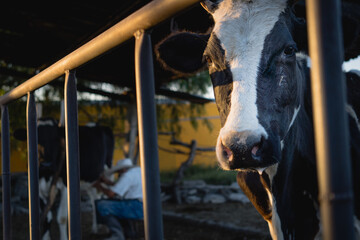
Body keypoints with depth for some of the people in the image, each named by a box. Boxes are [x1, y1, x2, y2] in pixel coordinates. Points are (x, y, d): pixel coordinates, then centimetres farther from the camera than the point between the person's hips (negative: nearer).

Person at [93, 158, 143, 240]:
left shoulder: (128, 175, -10)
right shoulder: (138, 170, 19)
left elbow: (111, 193, -11)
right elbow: (121, 187, 29)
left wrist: (99, 186, 7)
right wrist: (107, 181, 24)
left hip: (137, 208, -10)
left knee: (102, 206, -12)